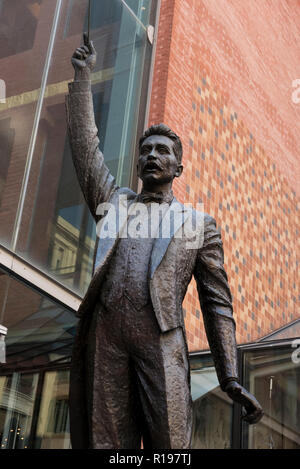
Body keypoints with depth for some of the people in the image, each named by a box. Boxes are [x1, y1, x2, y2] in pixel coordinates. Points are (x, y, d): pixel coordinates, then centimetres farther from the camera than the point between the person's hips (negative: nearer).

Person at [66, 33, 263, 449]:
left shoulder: (199, 223, 18)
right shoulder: (114, 201, 26)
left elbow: (217, 304, 12)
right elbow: (85, 145, 21)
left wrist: (231, 379, 2)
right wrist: (83, 75, 21)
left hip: (160, 341, -2)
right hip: (104, 333, 2)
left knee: (169, 445, -12)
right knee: (105, 443, -5)